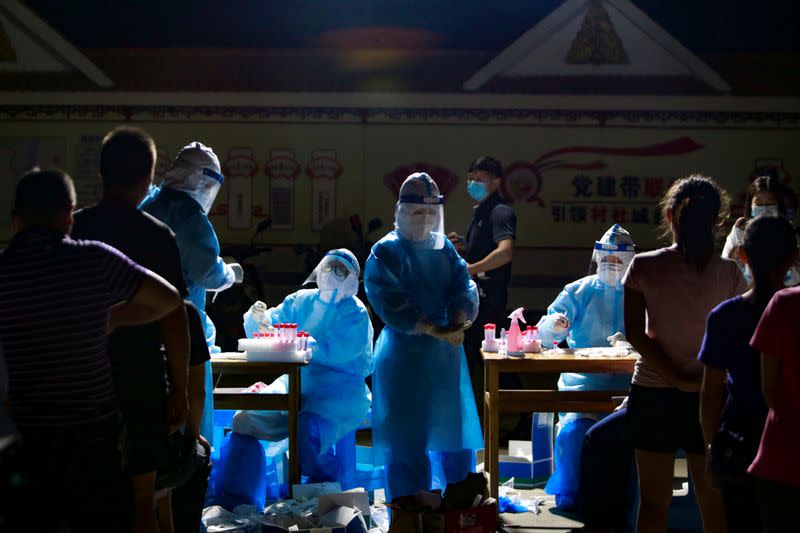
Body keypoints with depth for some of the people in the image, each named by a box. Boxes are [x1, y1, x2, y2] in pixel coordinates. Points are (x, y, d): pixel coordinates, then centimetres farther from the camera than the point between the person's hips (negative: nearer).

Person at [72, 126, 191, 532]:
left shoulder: (70, 230, -2)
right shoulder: (157, 237, -10)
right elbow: (173, 320, -10)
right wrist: (179, 389, -1)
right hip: (139, 382, -3)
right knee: (139, 498, 8)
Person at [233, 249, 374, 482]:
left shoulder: (355, 312, -2)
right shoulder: (302, 301, 13)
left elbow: (338, 352, -18)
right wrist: (256, 318, -8)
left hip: (338, 390, -5)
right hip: (296, 382, 5)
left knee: (306, 431, -32)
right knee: (245, 420, -12)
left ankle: (330, 485, -4)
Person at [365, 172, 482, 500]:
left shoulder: (445, 248, 7)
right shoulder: (385, 252, -9)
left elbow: (464, 287, -1)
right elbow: (391, 304, -19)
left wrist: (458, 324, -21)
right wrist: (436, 331, -25)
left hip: (447, 349, 6)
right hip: (404, 353, -6)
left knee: (454, 423, 14)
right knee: (406, 432, -1)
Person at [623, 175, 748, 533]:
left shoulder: (644, 267, -7)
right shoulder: (729, 274, -6)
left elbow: (634, 334, -10)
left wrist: (677, 378, -10)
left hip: (653, 393, 0)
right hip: (708, 396, 0)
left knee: (653, 499, 9)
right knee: (713, 499, 12)